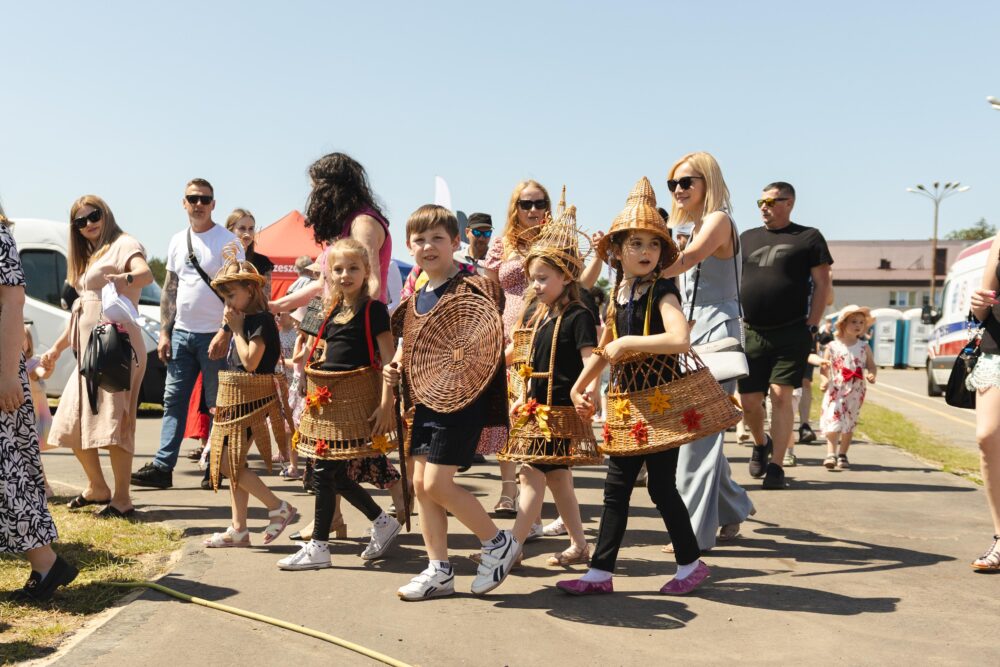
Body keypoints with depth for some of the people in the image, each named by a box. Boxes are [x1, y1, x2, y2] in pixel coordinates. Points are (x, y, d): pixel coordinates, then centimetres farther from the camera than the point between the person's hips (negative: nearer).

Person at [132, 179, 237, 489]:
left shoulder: (227, 241, -5)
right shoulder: (178, 241, 13)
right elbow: (170, 289, 15)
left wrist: (225, 332, -17)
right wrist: (164, 332, 8)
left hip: (213, 335, -6)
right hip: (181, 332, 6)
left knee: (217, 405, 0)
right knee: (173, 400, 5)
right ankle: (162, 466, 7)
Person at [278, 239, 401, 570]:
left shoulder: (374, 310, -7)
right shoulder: (334, 312, 15)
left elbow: (388, 360, -12)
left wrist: (386, 405, -18)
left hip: (354, 399, -8)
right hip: (329, 397, 8)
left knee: (325, 471, -7)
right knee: (336, 475, 9)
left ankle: (318, 547, 5)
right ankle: (384, 523, 26)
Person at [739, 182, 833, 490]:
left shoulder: (808, 237, 3)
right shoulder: (747, 238, 14)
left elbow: (822, 284, 0)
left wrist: (812, 326, -6)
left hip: (791, 334, -4)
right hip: (751, 333, 4)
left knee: (781, 396, -8)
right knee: (749, 401, 4)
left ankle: (776, 466, -1)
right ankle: (761, 444, 33)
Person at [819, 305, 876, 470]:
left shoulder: (864, 347, 5)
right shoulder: (832, 346, -1)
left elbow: (871, 365, 8)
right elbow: (824, 367, 2)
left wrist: (871, 375, -13)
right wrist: (824, 379, -16)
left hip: (855, 392, 2)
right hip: (835, 390, -2)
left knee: (849, 424, 8)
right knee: (833, 421, -11)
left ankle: (842, 455, 17)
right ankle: (831, 454, -10)